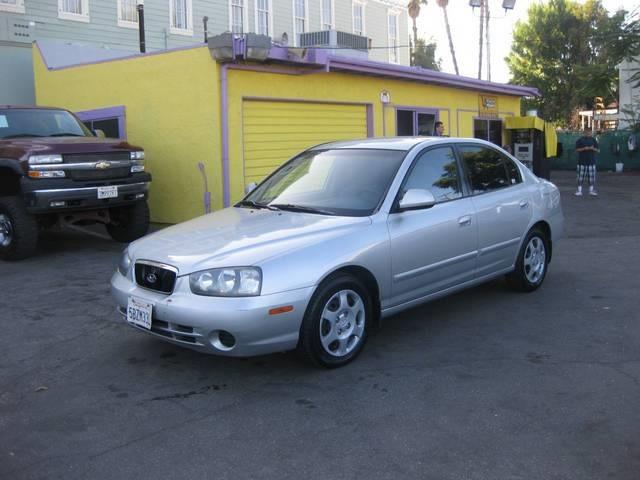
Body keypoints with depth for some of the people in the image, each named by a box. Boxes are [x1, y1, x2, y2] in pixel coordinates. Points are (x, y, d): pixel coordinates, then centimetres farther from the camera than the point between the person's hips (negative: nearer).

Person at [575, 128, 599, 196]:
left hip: (591, 161, 2)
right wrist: (584, 148, -18)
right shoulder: (580, 140, 2)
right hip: (582, 161, -2)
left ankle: (591, 190, 14)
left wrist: (593, 148, -12)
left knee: (592, 176, 4)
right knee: (581, 176, -3)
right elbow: (577, 149, -2)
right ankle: (579, 190, 1)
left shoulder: (593, 140, 9)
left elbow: (598, 150, 9)